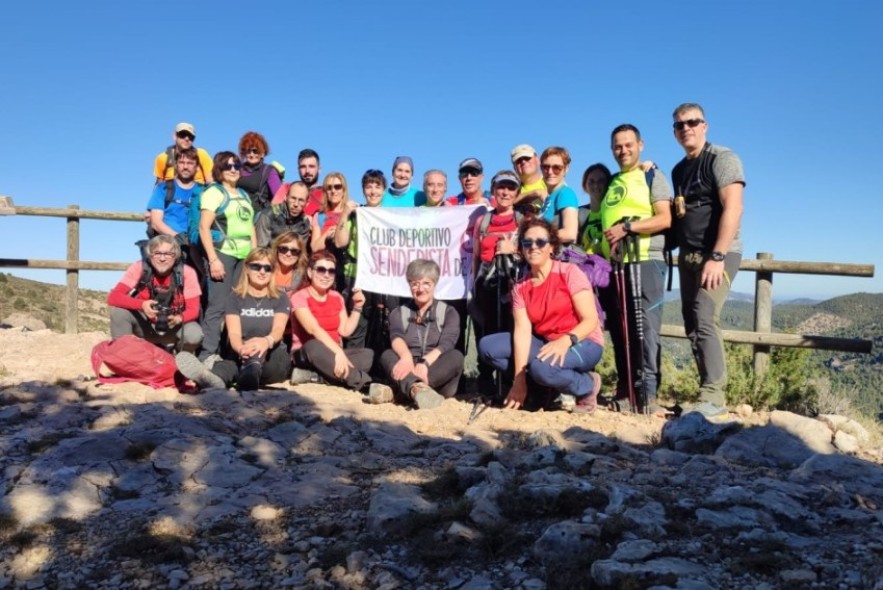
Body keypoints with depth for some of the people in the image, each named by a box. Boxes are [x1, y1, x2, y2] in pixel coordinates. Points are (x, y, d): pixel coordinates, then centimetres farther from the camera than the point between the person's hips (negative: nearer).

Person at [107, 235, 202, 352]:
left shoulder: (186, 273, -18)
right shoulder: (139, 268, -17)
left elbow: (193, 310, -17)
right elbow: (113, 297, -23)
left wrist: (178, 318, -40)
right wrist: (142, 304, -40)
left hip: (173, 325, 0)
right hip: (144, 325, 1)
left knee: (194, 335, -31)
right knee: (118, 310, -26)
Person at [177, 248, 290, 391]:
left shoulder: (280, 298, 7)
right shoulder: (235, 298, 7)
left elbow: (278, 329, -12)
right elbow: (234, 333, -9)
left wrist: (267, 341, -39)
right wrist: (241, 349, -35)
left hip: (274, 360, -1)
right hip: (241, 358, 1)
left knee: (259, 347, -35)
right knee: (231, 359, -34)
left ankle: (250, 375, -69)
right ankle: (215, 379, -70)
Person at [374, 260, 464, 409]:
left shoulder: (448, 312, 11)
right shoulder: (398, 313, 14)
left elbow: (446, 344, -8)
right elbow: (396, 337, -8)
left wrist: (425, 363, -29)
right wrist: (406, 356, -33)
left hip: (440, 379, 0)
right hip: (409, 372, 1)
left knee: (456, 356, -29)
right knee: (387, 355, -27)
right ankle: (418, 389, -58)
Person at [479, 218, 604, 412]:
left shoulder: (569, 272, -12)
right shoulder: (520, 287, 1)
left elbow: (591, 320, -16)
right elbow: (522, 331, -10)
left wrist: (566, 340, -36)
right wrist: (519, 380, -21)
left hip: (582, 343, -5)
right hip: (545, 343, 5)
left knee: (542, 367, -37)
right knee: (488, 347, -9)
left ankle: (588, 385, -6)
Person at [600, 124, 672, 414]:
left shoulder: (653, 177, 6)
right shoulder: (611, 184, 22)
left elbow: (665, 219, -6)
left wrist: (627, 227, -14)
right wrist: (604, 244, 8)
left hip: (645, 261, -5)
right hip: (614, 264, 6)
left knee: (646, 328, -10)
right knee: (619, 330, 6)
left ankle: (648, 393, -10)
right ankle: (625, 390, 13)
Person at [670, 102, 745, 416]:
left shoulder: (722, 158, -6)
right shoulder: (679, 170, 17)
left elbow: (733, 208, -16)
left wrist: (717, 257, -23)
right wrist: (680, 252, 8)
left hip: (716, 254, -8)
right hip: (688, 255, 8)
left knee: (704, 322, -17)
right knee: (692, 326, 5)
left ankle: (712, 398, -12)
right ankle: (711, 393, 12)